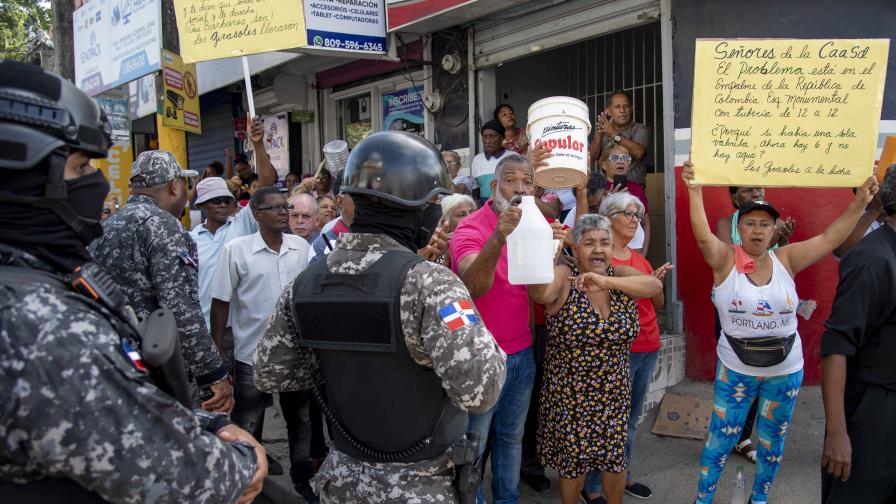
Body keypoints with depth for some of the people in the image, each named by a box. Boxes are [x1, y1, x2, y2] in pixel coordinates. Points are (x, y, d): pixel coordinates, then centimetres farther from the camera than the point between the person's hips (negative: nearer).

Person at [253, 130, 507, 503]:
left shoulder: (305, 283, -5)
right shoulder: (429, 283, -25)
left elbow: (269, 375, 2)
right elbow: (478, 391, -32)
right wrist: (488, 346, -13)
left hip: (343, 474, 5)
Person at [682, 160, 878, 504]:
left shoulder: (786, 260, -4)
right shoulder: (725, 260, -12)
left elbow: (830, 238, -8)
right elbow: (703, 235, -28)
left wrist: (860, 202, -16)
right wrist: (694, 190, -39)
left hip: (785, 370, 3)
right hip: (735, 369, -3)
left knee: (772, 440, 18)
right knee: (721, 437, 7)